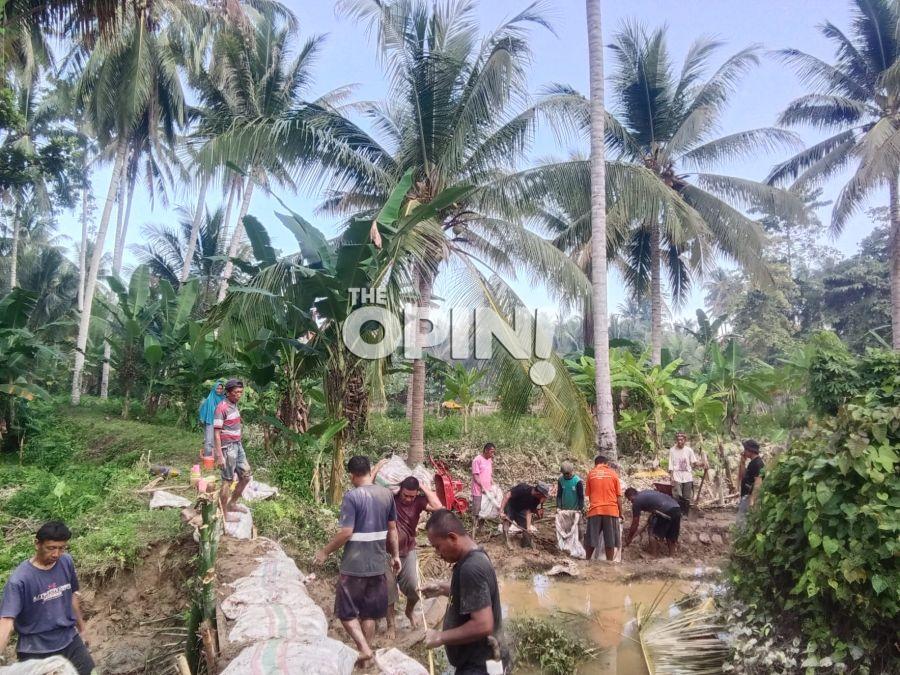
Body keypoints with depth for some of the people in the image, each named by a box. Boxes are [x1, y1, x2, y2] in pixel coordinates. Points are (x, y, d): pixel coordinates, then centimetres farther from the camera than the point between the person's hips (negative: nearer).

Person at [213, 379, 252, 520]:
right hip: (228, 448, -9)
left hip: (238, 445, 9)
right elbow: (216, 433, -18)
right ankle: (224, 514, 10)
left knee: (245, 476, 14)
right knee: (227, 481, 0)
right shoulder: (222, 408, -16)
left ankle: (232, 504, 29)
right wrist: (219, 455, -20)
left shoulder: (234, 405, 9)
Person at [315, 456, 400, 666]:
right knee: (369, 613, 17)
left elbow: (346, 532, -19)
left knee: (346, 611, 10)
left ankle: (364, 648, -3)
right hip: (377, 565, 5)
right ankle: (367, 654, 24)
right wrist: (395, 555, 19)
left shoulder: (352, 496, -16)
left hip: (354, 566, -5)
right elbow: (392, 529, 9)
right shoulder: (387, 494, 2)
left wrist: (325, 551, -6)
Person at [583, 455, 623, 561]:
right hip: (611, 510, 0)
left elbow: (588, 495, 12)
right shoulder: (613, 474, 6)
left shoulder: (591, 474, 7)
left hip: (594, 511, 1)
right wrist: (620, 513, 12)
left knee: (591, 541, 9)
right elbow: (618, 497, 5)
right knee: (610, 541, 6)